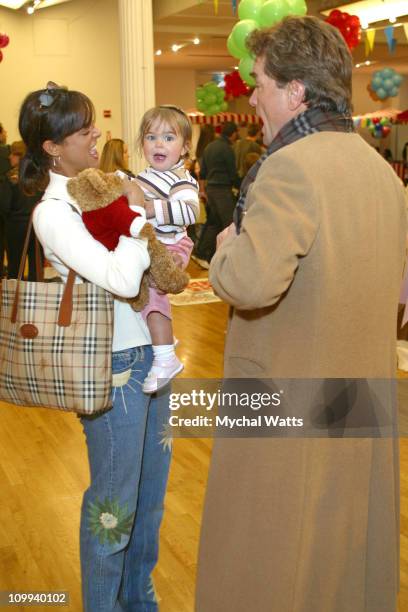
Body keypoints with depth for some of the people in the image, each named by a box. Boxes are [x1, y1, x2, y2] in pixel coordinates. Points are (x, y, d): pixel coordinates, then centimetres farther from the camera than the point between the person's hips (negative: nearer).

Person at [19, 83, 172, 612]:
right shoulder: (52, 214, -17)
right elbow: (121, 279, -28)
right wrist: (136, 212, -16)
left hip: (150, 354, 8)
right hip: (113, 367, -8)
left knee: (150, 489, 20)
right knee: (115, 500, 8)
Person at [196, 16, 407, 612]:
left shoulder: (290, 167, -19)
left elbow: (250, 283, -31)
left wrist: (227, 244, -12)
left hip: (288, 408, -8)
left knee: (267, 557, 10)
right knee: (353, 540, 23)